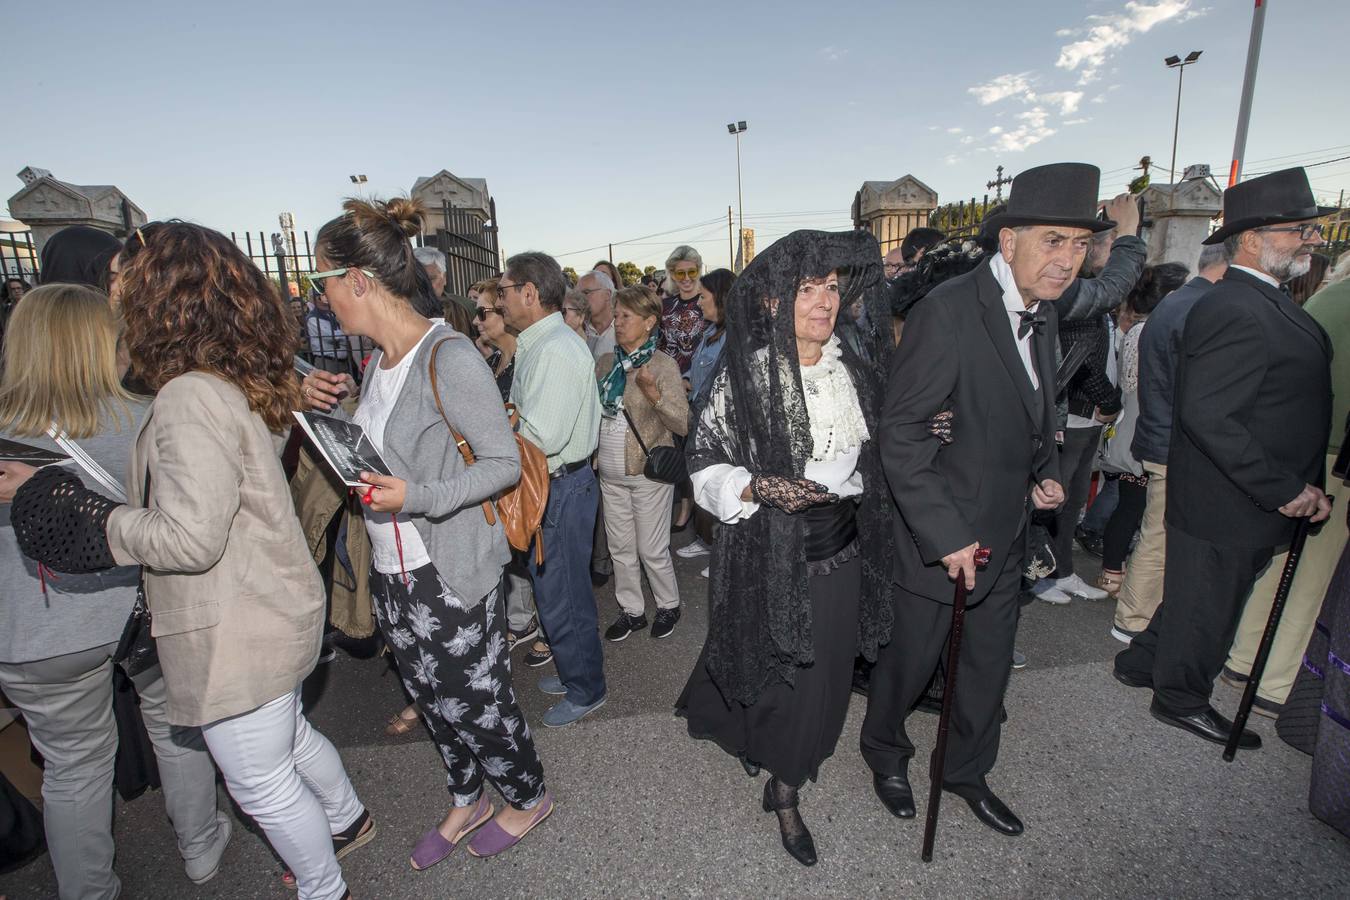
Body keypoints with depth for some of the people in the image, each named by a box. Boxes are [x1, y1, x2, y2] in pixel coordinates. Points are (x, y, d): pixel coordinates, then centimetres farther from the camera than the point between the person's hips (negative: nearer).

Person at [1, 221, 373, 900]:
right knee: (286, 736, 29)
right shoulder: (243, 383, 6)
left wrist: (82, 515, -14)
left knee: (259, 779, 12)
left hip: (236, 629, -9)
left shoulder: (191, 396, -24)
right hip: (270, 608, 9)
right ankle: (347, 819, 52)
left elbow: (190, 539, -26)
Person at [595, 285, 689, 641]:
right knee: (620, 548, 15)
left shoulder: (663, 365, -11)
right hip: (610, 474, 6)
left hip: (648, 472, -5)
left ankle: (668, 605, 30)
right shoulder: (605, 363, 5)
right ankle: (631, 611, 33)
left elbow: (683, 424, -15)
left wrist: (655, 395, -29)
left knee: (652, 549, 6)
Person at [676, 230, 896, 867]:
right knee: (778, 672, 9)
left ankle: (784, 793, 44)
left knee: (822, 676, 16)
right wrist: (758, 488, -27)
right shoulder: (745, 377, -14)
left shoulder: (855, 369, 2)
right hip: (771, 556, -5)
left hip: (842, 551, 5)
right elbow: (706, 465, -11)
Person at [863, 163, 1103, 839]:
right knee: (911, 659, 12)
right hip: (939, 535, -8)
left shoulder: (1042, 315, 6)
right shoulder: (948, 311, -21)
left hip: (1006, 533, 8)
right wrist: (945, 535, -24)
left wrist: (1046, 474, 5)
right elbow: (899, 434, -25)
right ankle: (884, 752, 42)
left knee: (990, 662, 21)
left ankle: (968, 771, 46)